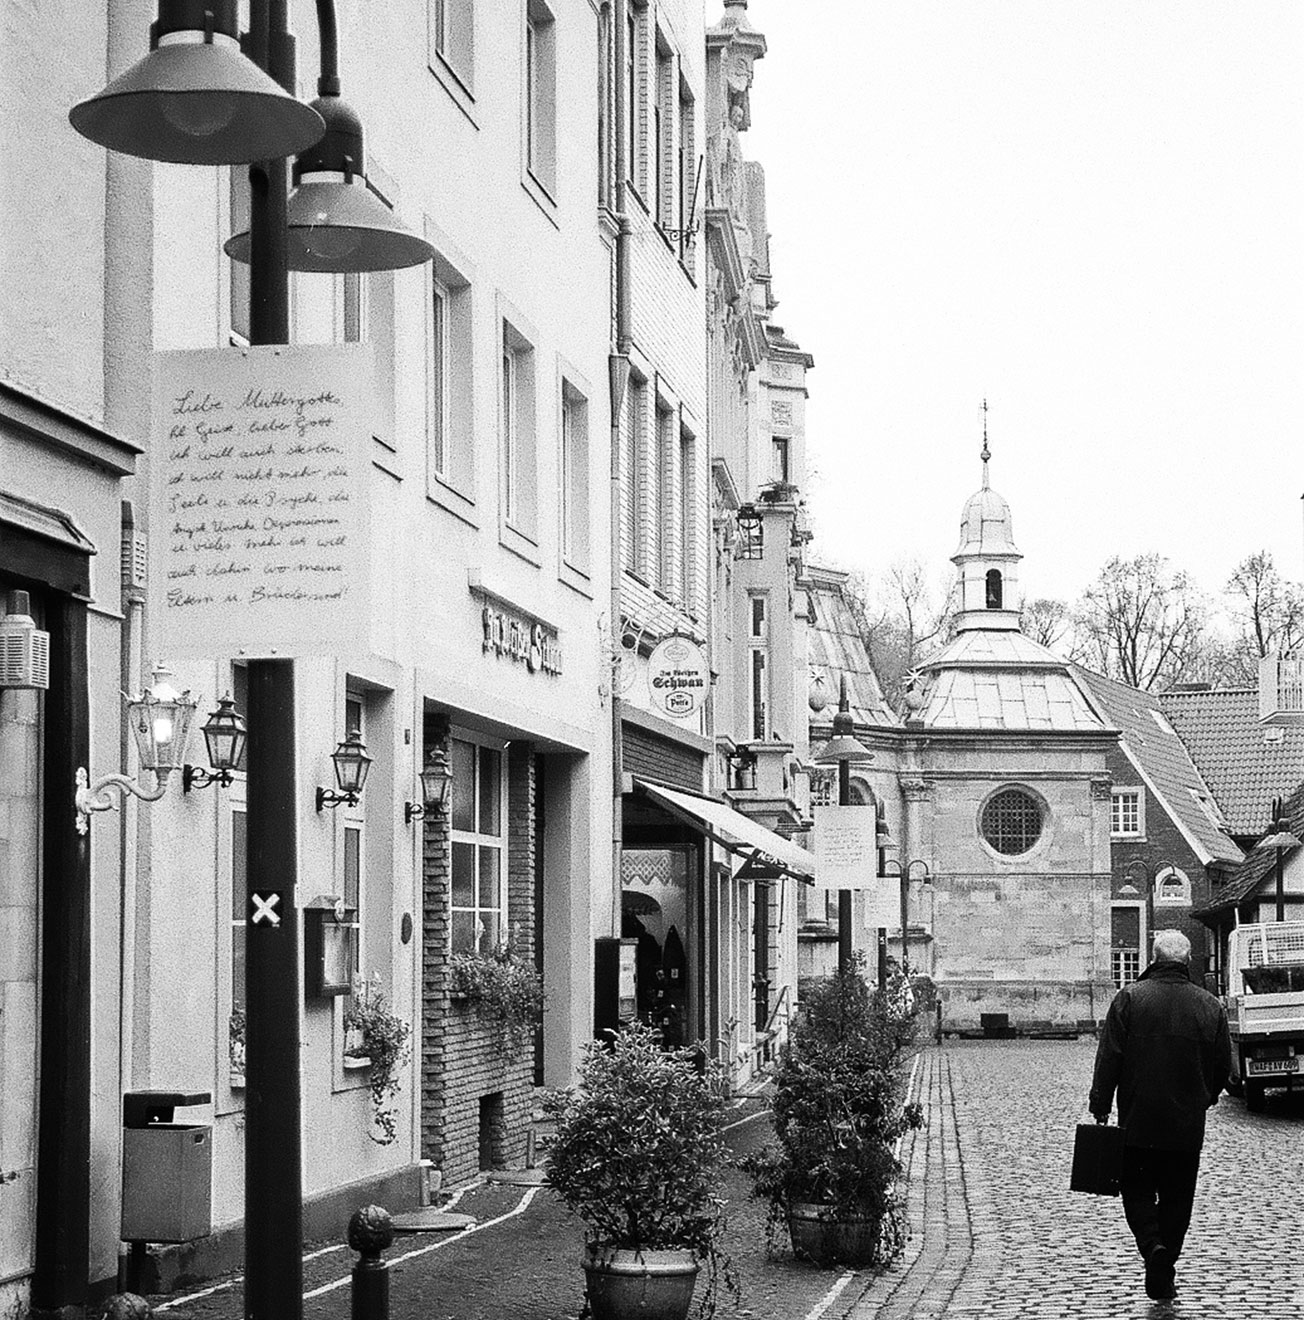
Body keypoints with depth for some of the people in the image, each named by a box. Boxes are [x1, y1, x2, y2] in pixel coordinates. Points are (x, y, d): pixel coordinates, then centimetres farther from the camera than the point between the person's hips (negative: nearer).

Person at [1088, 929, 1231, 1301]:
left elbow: (1109, 1058, -9)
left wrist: (1100, 1107, -4)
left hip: (1137, 1120, -2)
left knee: (1137, 1190, 11)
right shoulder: (1209, 1005, 0)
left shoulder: (1130, 998, -7)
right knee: (1177, 1197, 12)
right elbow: (1224, 1065, 7)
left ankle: (1152, 1245, -13)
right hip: (1188, 1126, 2)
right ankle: (1165, 1273, 12)